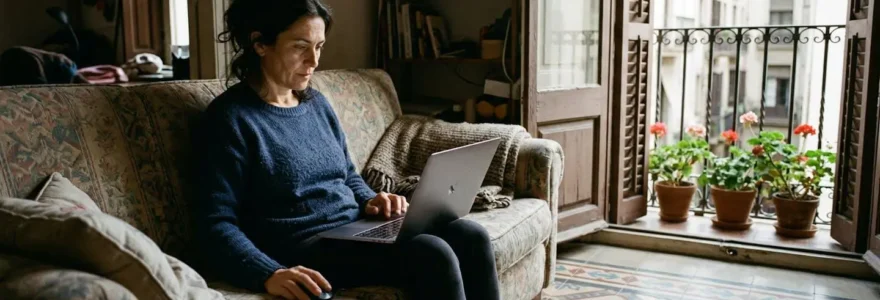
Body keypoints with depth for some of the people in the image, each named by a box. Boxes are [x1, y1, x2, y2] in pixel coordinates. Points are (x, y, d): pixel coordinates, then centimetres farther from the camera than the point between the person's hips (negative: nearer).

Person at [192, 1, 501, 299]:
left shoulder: (316, 102, 13)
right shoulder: (229, 118, -10)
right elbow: (216, 224, -15)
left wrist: (369, 202, 0)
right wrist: (270, 275, -31)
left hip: (355, 229, 8)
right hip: (302, 247, -7)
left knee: (471, 237, -12)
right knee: (432, 255, -27)